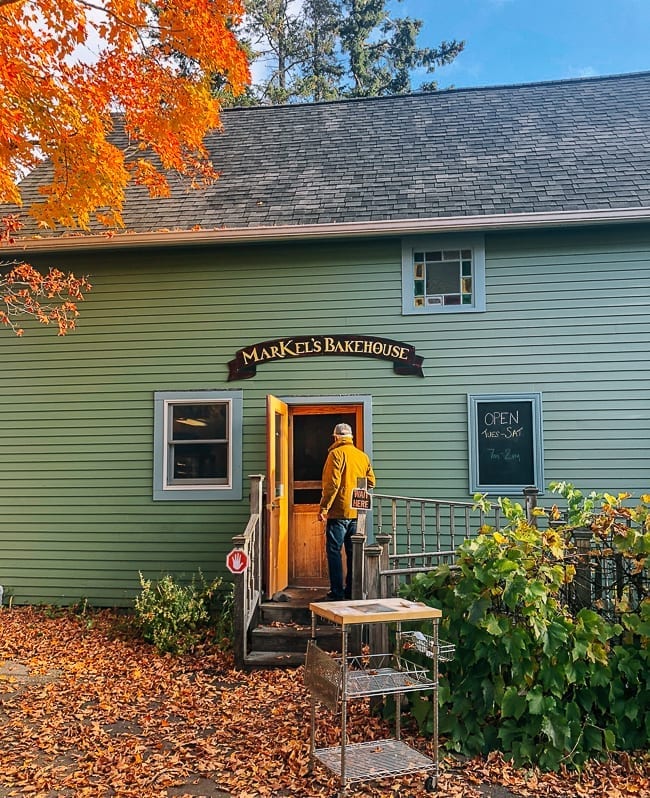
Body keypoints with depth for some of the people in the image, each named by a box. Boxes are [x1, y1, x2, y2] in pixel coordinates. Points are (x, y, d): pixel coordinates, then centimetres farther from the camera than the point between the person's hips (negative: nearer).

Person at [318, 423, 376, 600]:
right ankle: (352, 590, 17)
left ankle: (337, 591, -2)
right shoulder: (363, 456, 9)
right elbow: (371, 482, 10)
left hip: (339, 511, -6)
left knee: (334, 550, 0)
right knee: (353, 552, 12)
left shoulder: (336, 453, -8)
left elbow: (332, 483, -15)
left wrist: (323, 507, -12)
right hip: (357, 512, 6)